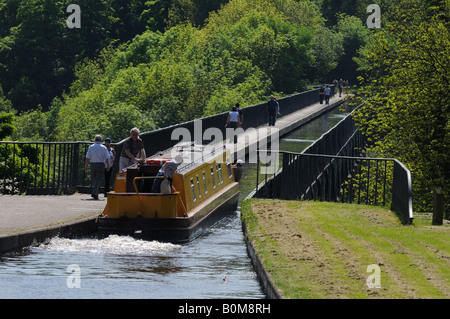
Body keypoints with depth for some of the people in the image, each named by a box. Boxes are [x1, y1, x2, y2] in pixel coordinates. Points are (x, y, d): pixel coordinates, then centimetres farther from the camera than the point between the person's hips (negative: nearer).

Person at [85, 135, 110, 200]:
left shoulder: (91, 147, 0)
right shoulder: (104, 148, -3)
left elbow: (87, 158, -4)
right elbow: (106, 158, 0)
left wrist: (86, 166, 2)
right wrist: (108, 166, 14)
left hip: (93, 165, 2)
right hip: (101, 165, -2)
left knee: (94, 180, 14)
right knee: (98, 180, -6)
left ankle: (96, 194, 20)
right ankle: (94, 193, -23)